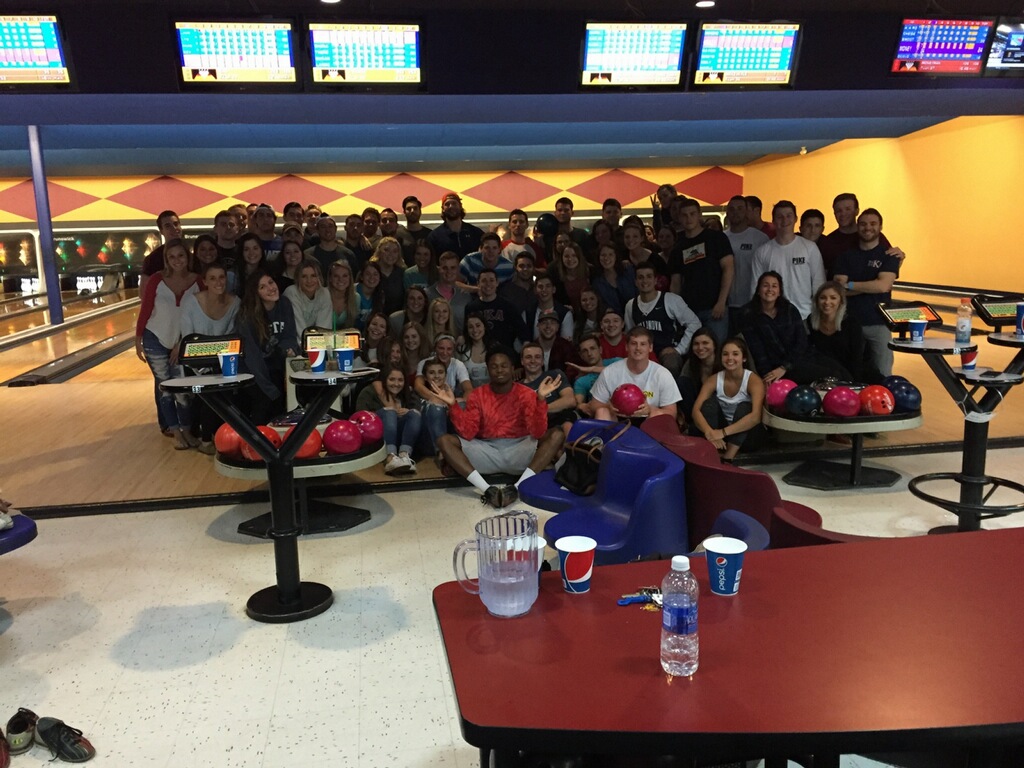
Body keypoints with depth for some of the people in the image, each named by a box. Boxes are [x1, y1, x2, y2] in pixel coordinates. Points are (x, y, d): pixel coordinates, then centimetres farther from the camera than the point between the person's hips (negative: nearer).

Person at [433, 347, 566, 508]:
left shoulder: (526, 394, -1)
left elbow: (538, 432, -14)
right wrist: (452, 406, -19)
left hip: (519, 453, -1)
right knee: (444, 441, -19)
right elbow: (468, 433, -7)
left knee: (557, 434, -24)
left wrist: (541, 399, -26)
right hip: (487, 452, 1)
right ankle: (487, 489, -35)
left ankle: (517, 487, -35)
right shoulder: (477, 395, 4)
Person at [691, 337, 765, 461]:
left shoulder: (753, 380, -18)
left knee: (744, 407, -30)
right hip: (721, 428, 3)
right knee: (710, 402, -21)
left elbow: (755, 416, -33)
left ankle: (727, 458, -34)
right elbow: (696, 410, -19)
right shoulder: (714, 380, -8)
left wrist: (723, 432, -41)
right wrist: (709, 432, -39)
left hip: (745, 432, -2)